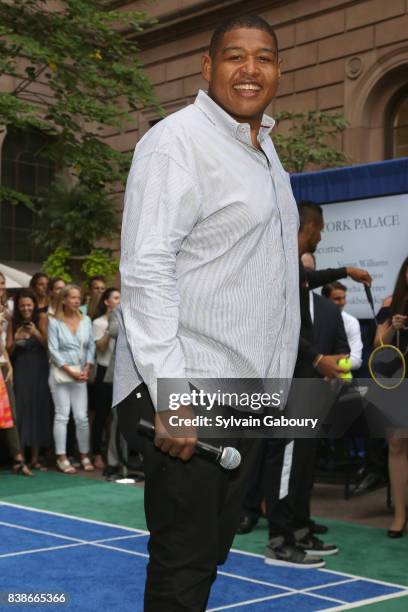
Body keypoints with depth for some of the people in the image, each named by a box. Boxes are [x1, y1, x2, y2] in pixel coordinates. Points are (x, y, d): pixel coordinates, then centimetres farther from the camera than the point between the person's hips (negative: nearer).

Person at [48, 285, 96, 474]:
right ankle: (62, 458, 3)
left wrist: (86, 370, -3)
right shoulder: (54, 322, -3)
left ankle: (85, 455, 13)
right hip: (60, 373, -3)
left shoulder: (86, 320, 8)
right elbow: (53, 350, -6)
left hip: (81, 374, 3)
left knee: (82, 416, 3)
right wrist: (70, 371, -11)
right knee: (62, 416, -2)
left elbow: (91, 346, 9)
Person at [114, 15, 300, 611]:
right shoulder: (177, 141, -9)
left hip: (248, 395, 8)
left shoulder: (265, 149, 18)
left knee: (211, 553, 15)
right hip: (187, 395, -8)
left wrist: (272, 382, 17)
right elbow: (145, 269, -18)